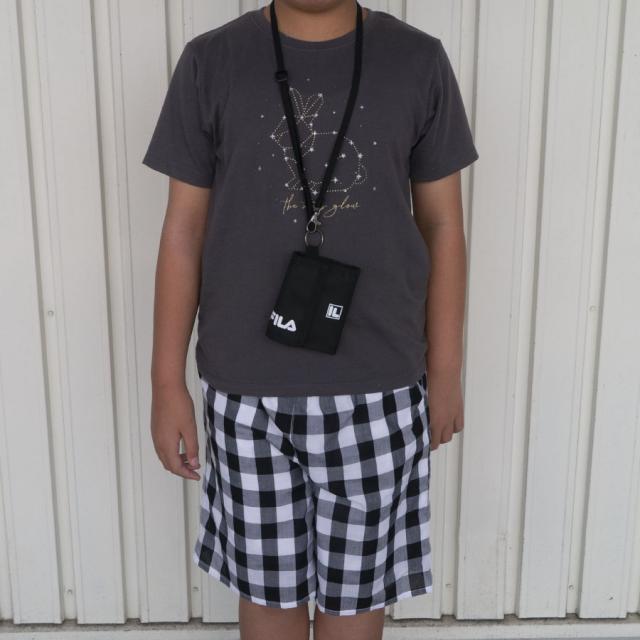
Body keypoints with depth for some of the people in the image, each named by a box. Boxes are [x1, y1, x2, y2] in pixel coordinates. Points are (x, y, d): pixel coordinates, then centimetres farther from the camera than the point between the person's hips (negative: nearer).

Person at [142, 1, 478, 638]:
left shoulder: (419, 61, -2)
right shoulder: (210, 61, -2)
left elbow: (442, 226, 3)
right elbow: (184, 229, 0)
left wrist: (444, 371, 4)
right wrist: (167, 381, 0)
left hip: (379, 388, 0)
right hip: (246, 387, 0)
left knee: (356, 582, 17)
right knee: (267, 581, 18)